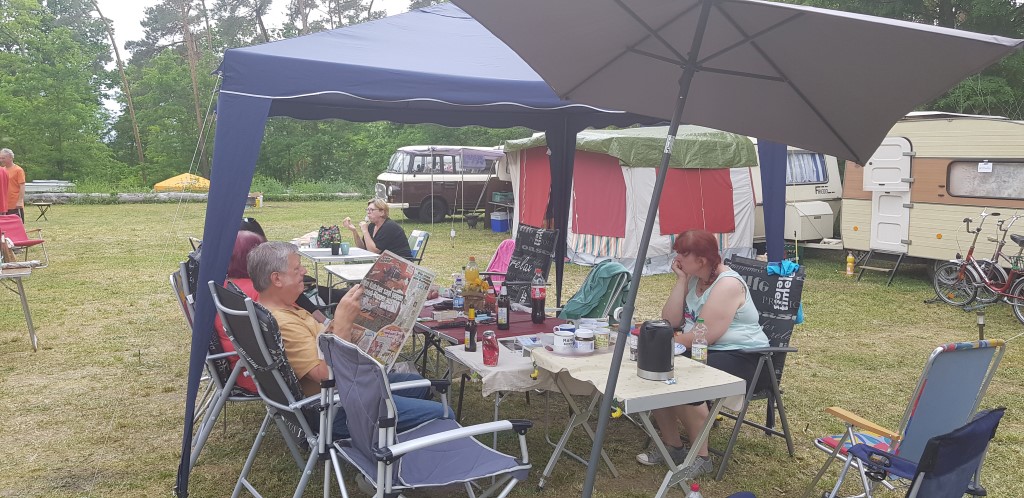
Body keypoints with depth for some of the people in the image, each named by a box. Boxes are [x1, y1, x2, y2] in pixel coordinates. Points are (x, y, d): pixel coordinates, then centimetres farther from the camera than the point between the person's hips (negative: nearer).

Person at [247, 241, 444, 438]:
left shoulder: (280, 309, 5)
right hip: (336, 410, -11)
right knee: (439, 413, -11)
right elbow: (328, 375, -31)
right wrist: (343, 321, -29)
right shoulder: (282, 325, -28)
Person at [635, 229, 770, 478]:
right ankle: (671, 444, 6)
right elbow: (671, 322, -2)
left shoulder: (728, 284, -18)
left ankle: (701, 456, -10)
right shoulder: (692, 279, 9)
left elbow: (704, 336, -25)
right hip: (699, 351, 9)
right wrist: (680, 280, -6)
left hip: (739, 356, -9)